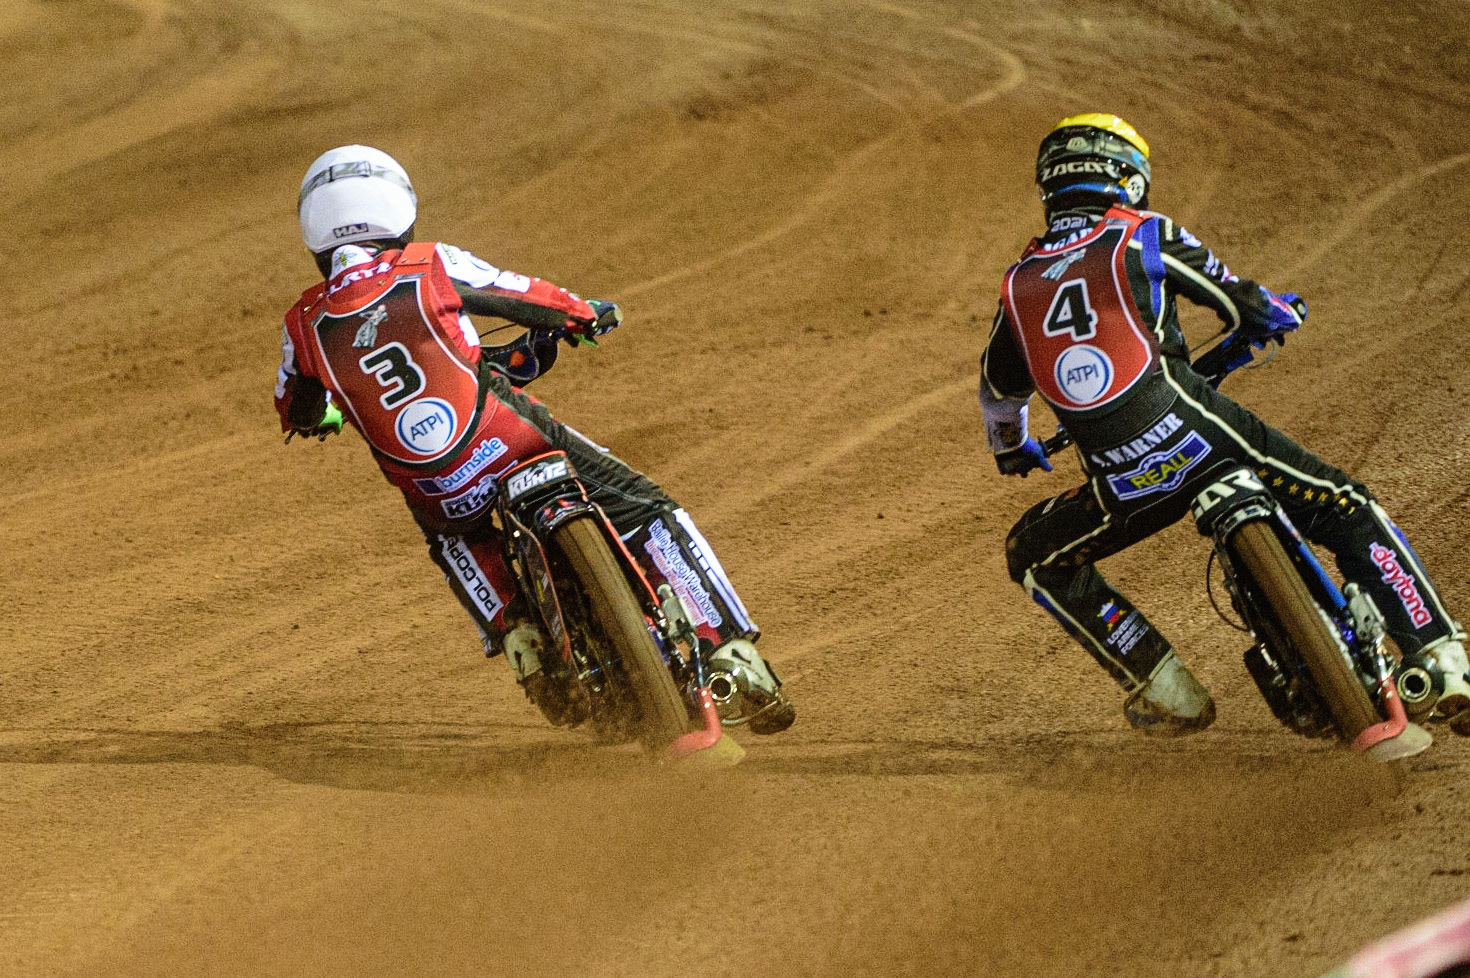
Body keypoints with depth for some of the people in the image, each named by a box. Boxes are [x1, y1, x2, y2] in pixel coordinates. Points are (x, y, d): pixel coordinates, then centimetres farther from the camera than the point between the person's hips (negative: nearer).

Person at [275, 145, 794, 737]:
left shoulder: (306, 326, 4)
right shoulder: (428, 267, -2)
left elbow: (298, 416, 20)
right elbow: (532, 299, 8)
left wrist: (330, 415, 44)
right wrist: (586, 313, 30)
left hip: (437, 496, 3)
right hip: (516, 445, -3)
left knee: (452, 534, 38)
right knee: (653, 517, 9)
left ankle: (515, 636, 17)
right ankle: (734, 659, 1)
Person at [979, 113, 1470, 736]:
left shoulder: (1019, 285, 17)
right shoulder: (1145, 237, 8)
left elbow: (998, 390, 32)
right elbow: (1247, 308, 15)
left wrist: (1009, 447, 54)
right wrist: (1278, 312, 40)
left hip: (1121, 485, 2)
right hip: (1200, 436, -2)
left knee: (1035, 558, 26)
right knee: (1352, 515, 11)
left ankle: (1163, 688, 17)